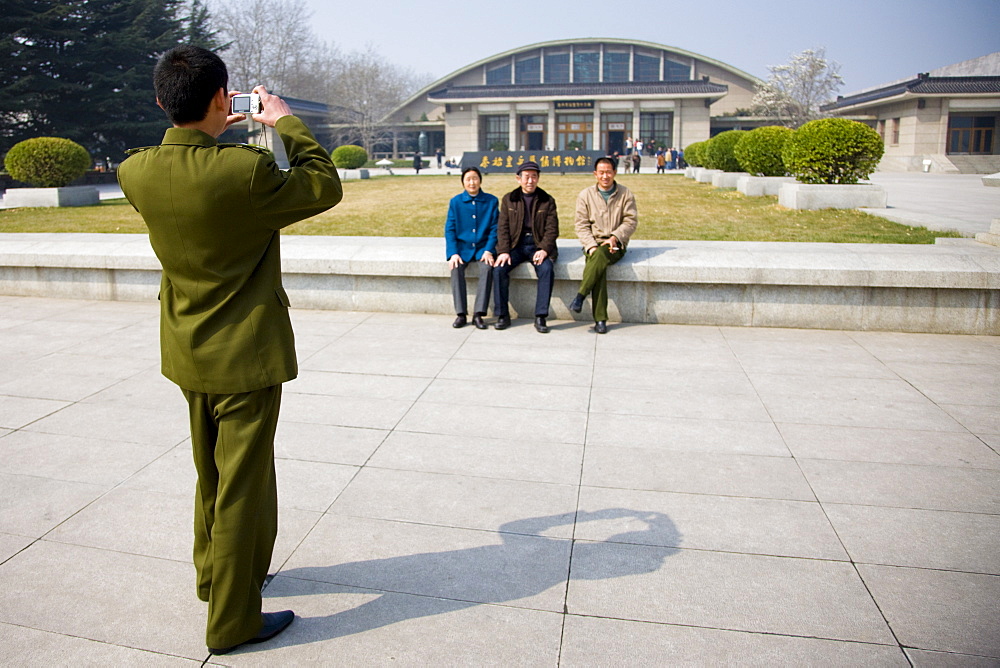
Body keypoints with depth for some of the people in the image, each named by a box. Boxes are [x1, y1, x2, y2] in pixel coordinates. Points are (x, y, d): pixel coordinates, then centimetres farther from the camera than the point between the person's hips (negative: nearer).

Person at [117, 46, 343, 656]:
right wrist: (286, 122, 1)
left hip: (188, 353, 7)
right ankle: (233, 620, 21)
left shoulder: (136, 171, -6)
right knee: (243, 487, 6)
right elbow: (325, 188, -8)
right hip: (244, 355, -7)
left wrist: (212, 131, 15)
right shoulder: (247, 169, -24)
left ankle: (214, 574, 45)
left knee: (212, 475, 25)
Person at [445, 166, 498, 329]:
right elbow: (449, 229, 1)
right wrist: (453, 253, -12)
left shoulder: (491, 201, 3)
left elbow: (494, 229, 2)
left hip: (483, 247, 0)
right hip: (462, 247, 1)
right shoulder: (455, 202, 4)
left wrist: (488, 250, -12)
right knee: (456, 268, -28)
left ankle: (478, 314, -25)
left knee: (487, 268, -30)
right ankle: (460, 314, -21)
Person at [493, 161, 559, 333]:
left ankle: (541, 317, -22)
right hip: (515, 244, 1)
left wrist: (544, 249, -18)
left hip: (538, 244, -1)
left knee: (546, 269, -30)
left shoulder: (547, 200, 7)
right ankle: (503, 315, -12)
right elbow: (502, 227, 3)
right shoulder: (509, 199, 9)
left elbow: (552, 228, 0)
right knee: (499, 269, -24)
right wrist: (504, 251, -12)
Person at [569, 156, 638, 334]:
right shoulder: (585, 195, 8)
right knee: (599, 266, -32)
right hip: (593, 243, 1)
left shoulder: (626, 194, 8)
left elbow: (631, 221, 2)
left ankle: (580, 295, -31)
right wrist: (591, 246, -14)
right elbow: (581, 224, 2)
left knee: (601, 255, -37)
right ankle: (600, 319, -31)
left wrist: (615, 237, -16)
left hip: (616, 244, 0)